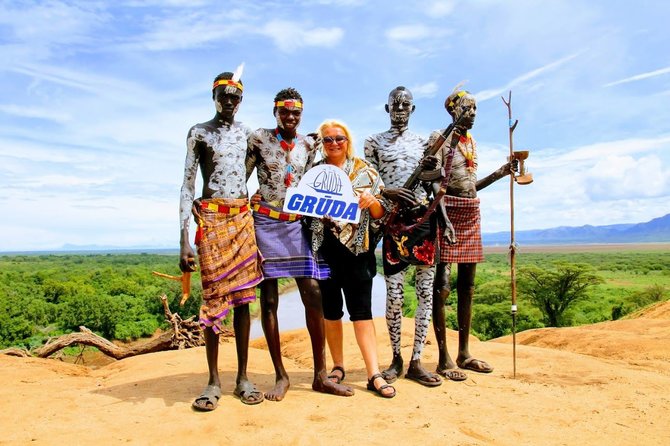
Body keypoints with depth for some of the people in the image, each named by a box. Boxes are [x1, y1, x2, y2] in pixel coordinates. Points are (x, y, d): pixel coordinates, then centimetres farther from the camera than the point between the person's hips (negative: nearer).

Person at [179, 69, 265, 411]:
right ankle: (214, 380, 7)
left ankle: (243, 377, 10)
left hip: (243, 217, 4)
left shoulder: (246, 132, 15)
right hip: (211, 219, -3)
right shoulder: (198, 133, 3)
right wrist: (184, 240, -10)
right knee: (214, 297, -4)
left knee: (243, 296, 3)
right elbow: (188, 185, -2)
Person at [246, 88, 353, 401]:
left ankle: (320, 375, 8)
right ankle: (281, 376, 12)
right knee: (268, 299, 0)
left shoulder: (308, 145, 11)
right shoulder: (259, 138, 1)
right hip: (264, 222, -2)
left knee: (313, 295, -4)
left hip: (296, 224, 3)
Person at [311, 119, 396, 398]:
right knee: (330, 309, 9)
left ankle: (374, 374, -2)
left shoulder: (364, 171, 7)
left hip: (356, 248, -2)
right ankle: (338, 366, 23)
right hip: (323, 248, 2)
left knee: (361, 310, -4)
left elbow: (380, 213, 5)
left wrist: (372, 201, -15)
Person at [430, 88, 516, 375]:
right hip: (449, 210, -8)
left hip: (472, 214, 8)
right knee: (442, 285, -9)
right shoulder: (440, 137, -3)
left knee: (466, 286, 8)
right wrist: (444, 218, -22)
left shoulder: (472, 141, 20)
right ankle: (444, 358, -3)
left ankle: (464, 354, 17)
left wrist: (501, 172, 14)